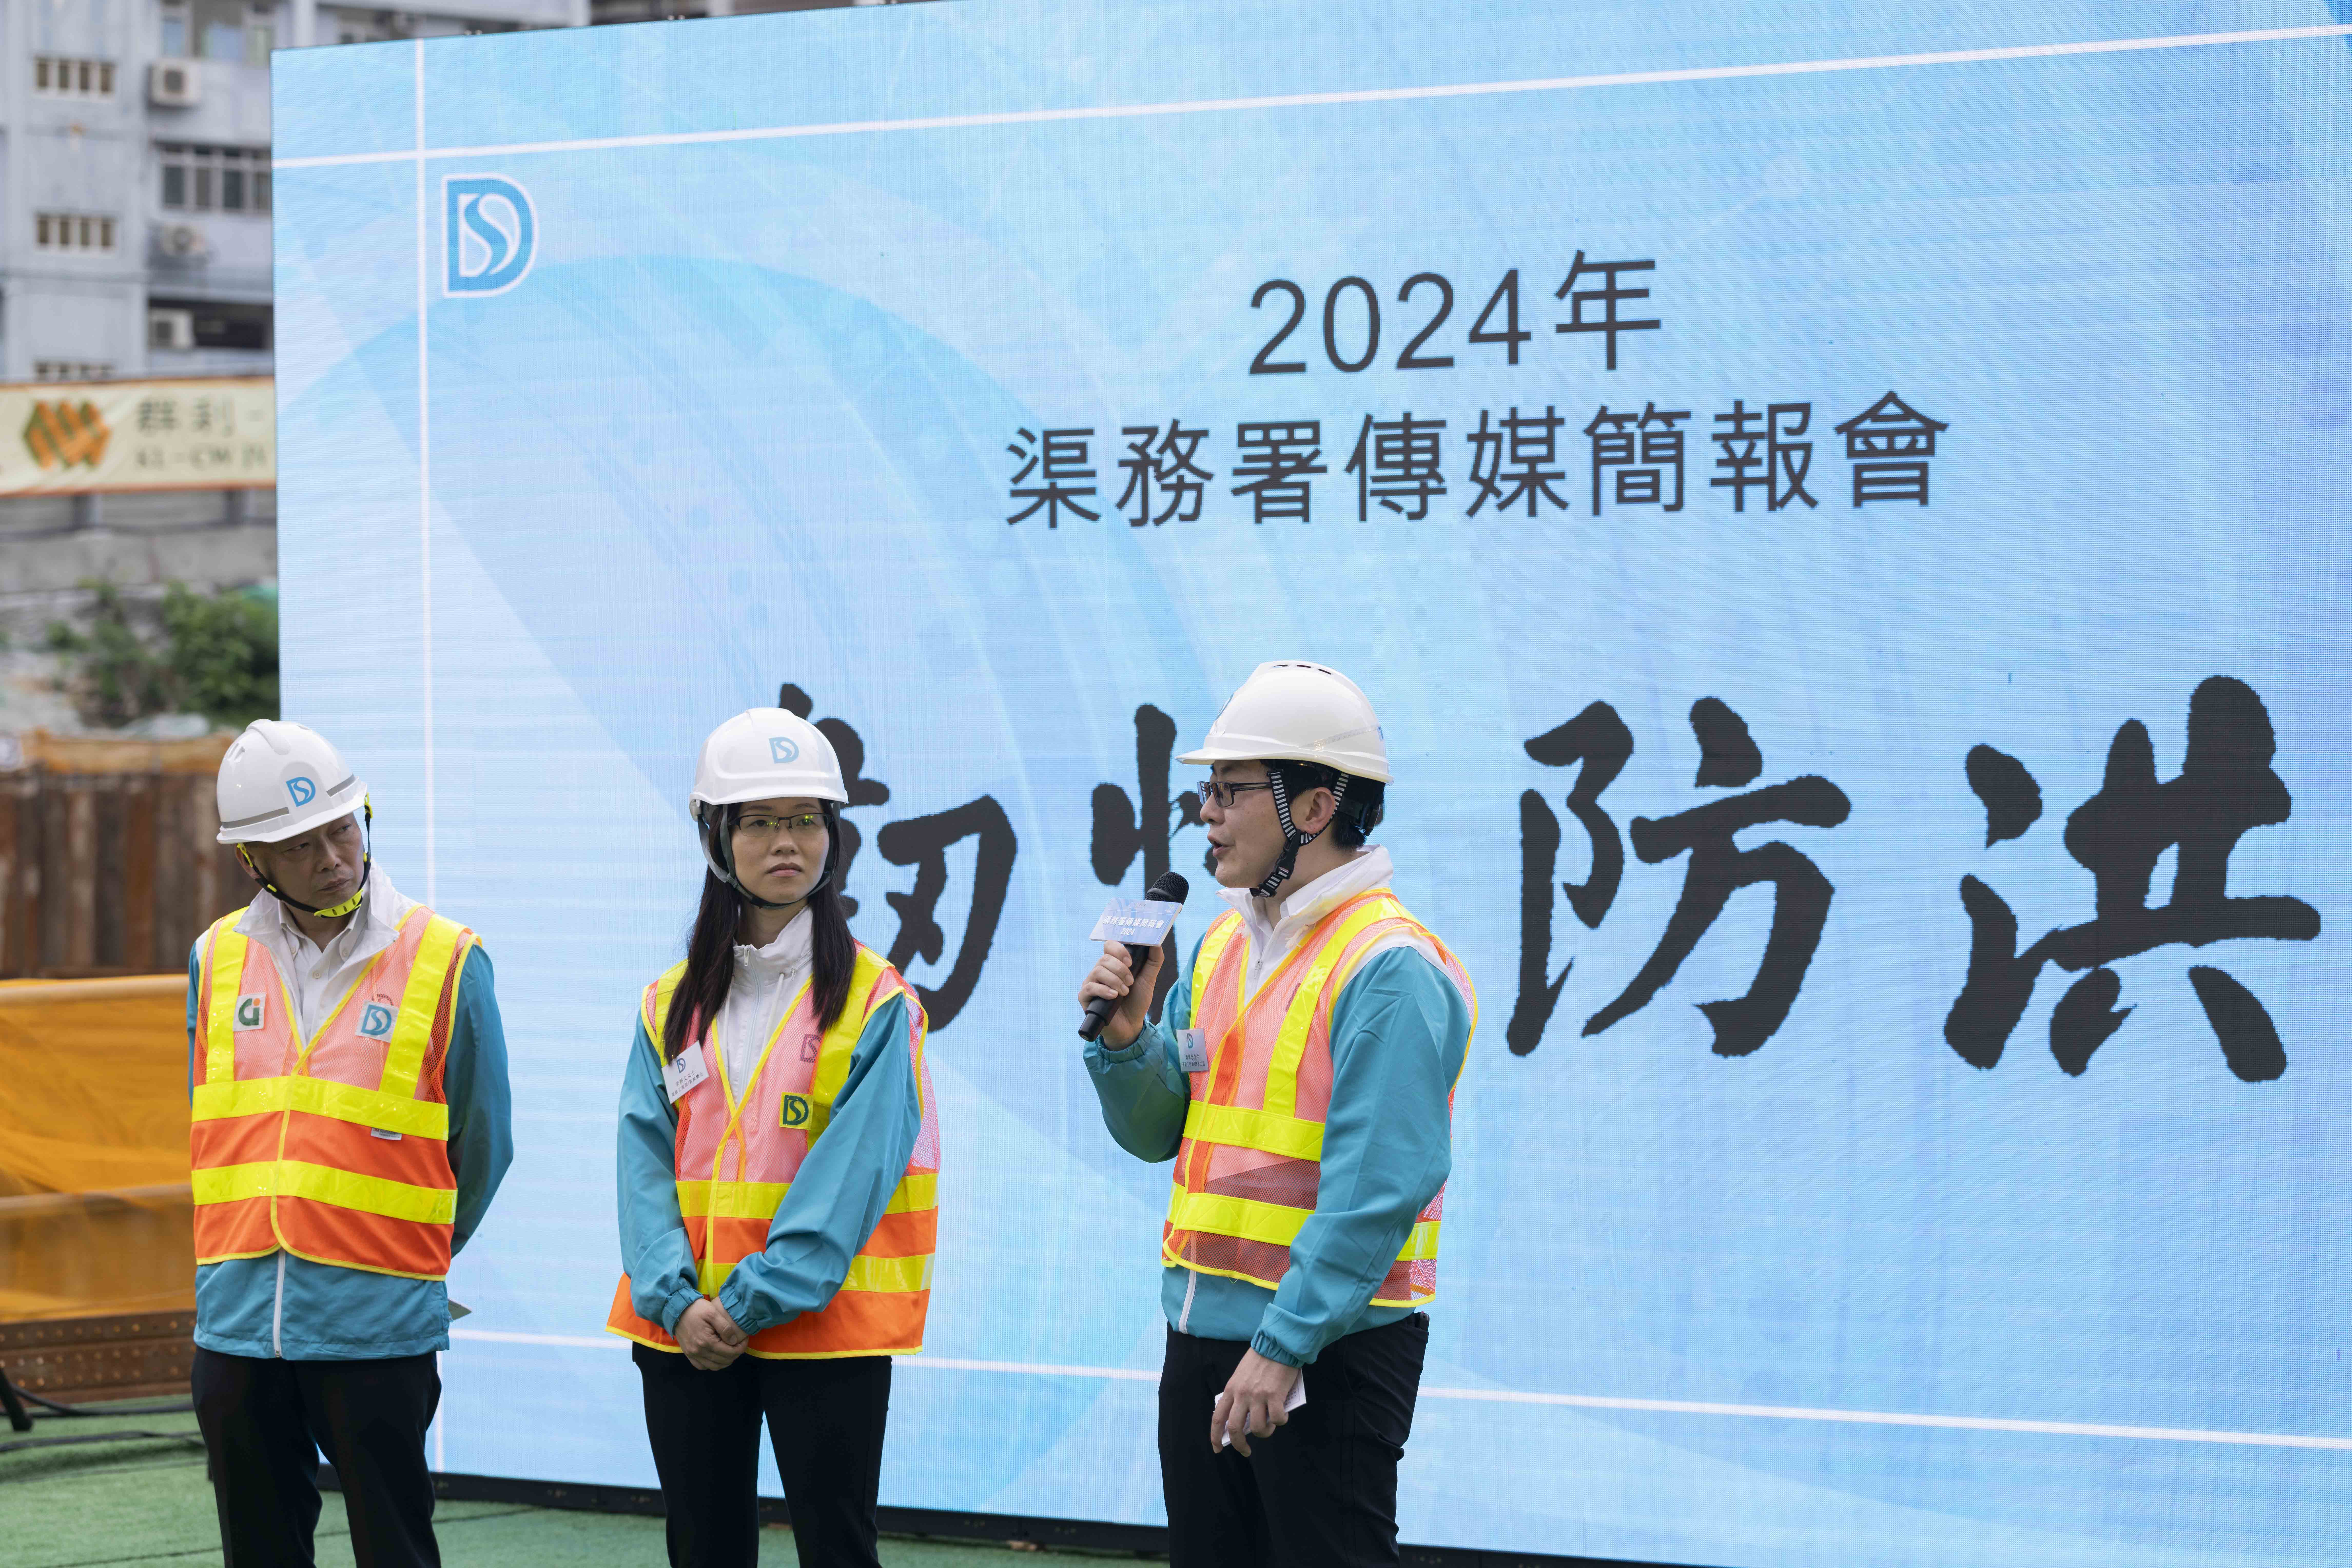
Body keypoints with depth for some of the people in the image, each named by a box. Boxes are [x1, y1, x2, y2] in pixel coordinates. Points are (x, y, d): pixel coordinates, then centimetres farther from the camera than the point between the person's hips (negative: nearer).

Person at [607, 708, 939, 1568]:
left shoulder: (875, 1003, -4)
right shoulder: (674, 1003, 9)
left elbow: (852, 1173, -11)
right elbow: (646, 1159, 2)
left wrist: (754, 1301, -17)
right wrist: (676, 1300, -13)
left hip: (825, 1327, -4)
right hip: (685, 1333, 4)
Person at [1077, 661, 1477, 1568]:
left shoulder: (1388, 969, -14)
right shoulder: (1224, 946, 13)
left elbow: (1380, 1184, -20)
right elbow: (1160, 1132, 17)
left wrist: (1283, 1345, -23)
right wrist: (1126, 1038, -4)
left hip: (1330, 1349, -8)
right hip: (1204, 1334, 9)